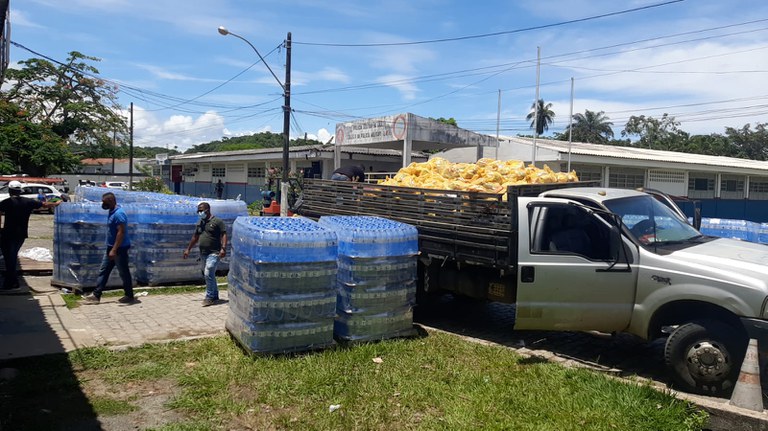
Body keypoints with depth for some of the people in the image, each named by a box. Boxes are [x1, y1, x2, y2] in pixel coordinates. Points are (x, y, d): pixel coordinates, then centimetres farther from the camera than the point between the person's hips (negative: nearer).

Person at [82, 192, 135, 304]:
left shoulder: (119, 214, -20)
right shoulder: (111, 212, 11)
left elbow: (121, 232, -25)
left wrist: (114, 250, -27)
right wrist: (111, 249, 21)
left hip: (120, 249, -10)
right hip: (111, 248, 10)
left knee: (124, 273, 1)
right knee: (103, 271, 10)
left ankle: (129, 296, 13)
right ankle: (96, 295, 15)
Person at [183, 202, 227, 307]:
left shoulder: (217, 221, -6)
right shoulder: (200, 223, 16)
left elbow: (223, 235, -11)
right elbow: (195, 237, 23)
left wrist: (223, 248, -22)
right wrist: (188, 249, 24)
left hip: (214, 253, -7)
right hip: (203, 253, 8)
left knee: (208, 274, -15)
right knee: (209, 275, 11)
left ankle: (209, 297, -7)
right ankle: (215, 296, 21)